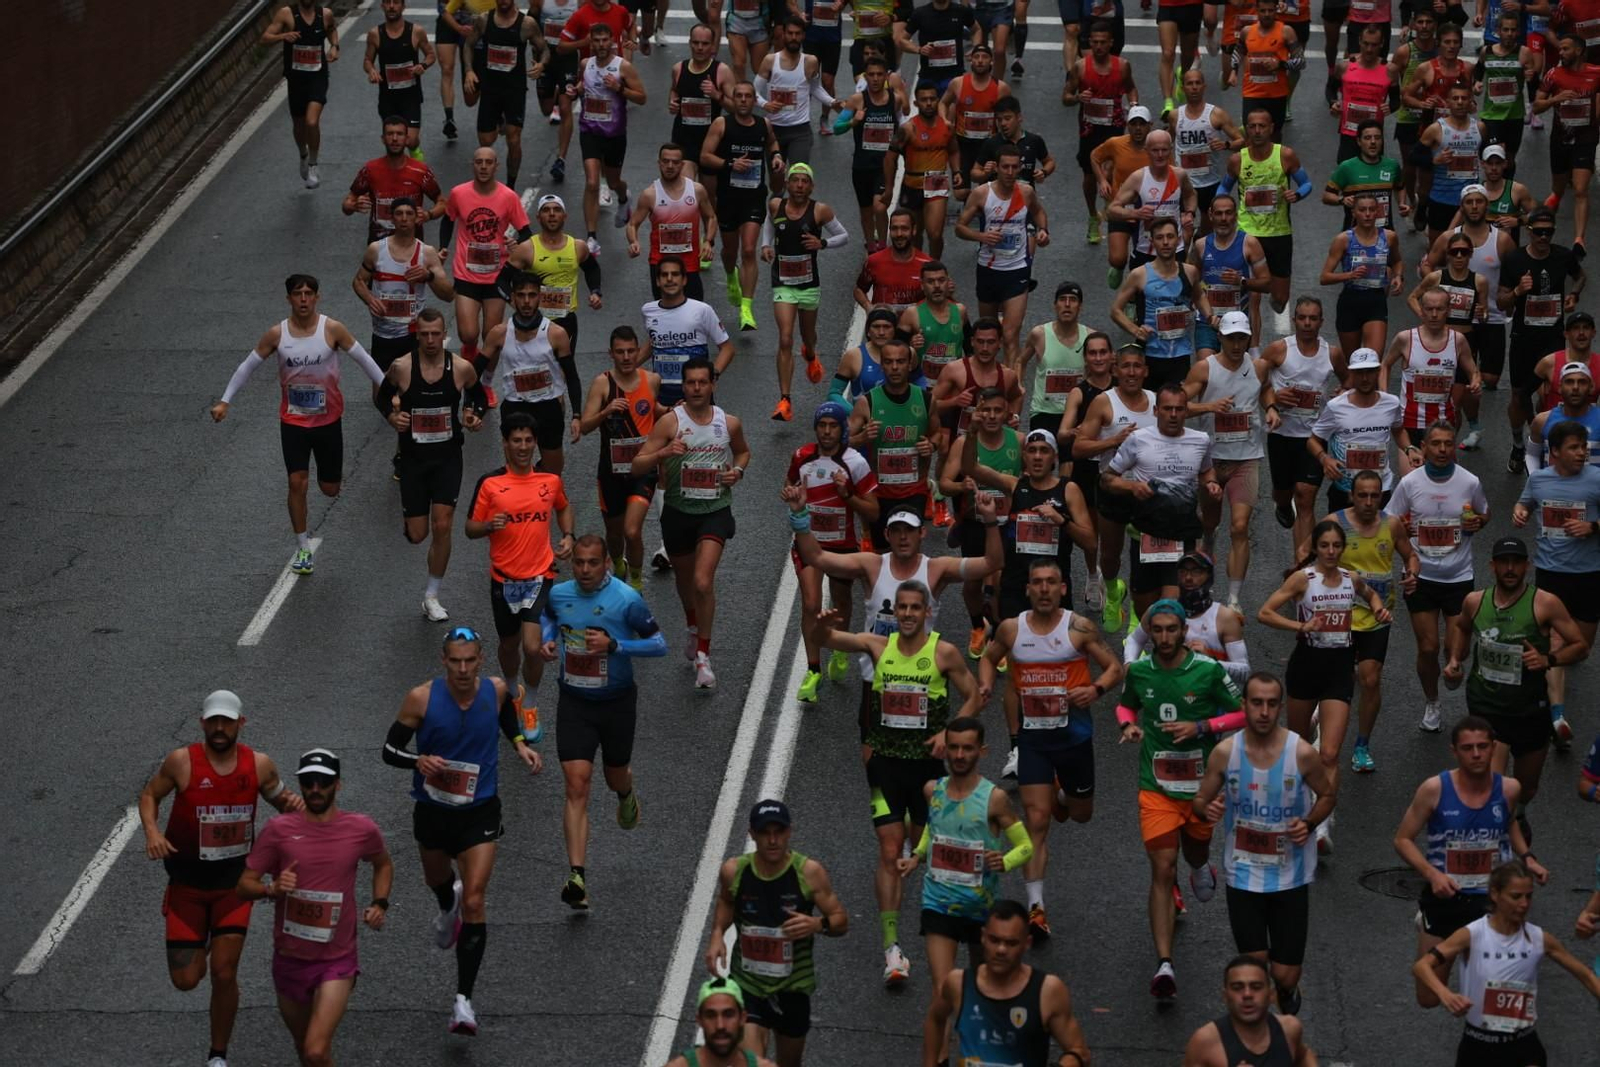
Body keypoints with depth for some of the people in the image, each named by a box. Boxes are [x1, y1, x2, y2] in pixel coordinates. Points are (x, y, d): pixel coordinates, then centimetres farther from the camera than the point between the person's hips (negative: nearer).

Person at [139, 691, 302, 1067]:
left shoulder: (259, 765, -9)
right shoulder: (181, 762, -15)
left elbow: (277, 796, 10)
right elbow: (149, 795, 0)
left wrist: (292, 803, -14)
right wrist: (151, 831, -19)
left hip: (234, 883, 1)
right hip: (187, 883, -1)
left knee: (224, 975, -3)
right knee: (185, 980, 0)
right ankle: (200, 946, 38)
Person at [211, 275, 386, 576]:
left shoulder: (332, 329, -12)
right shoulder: (277, 334, -9)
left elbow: (364, 359, -5)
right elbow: (248, 366, 1)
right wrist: (225, 401, -2)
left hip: (328, 419, 0)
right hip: (293, 420, 0)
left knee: (330, 489, 7)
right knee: (297, 483, -8)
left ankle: (330, 473, 47)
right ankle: (303, 549, 5)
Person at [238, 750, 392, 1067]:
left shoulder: (362, 830, -3)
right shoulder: (278, 829, -6)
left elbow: (383, 864, 19)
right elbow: (244, 886, -2)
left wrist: (379, 904, 2)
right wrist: (272, 888, -23)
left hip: (337, 961, -2)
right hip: (289, 958, 2)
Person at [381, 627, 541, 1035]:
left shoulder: (495, 691, -10)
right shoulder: (421, 699, -17)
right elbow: (390, 749, -11)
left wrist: (521, 744, 2)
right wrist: (418, 761, -30)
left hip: (479, 811, -1)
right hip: (432, 811, 1)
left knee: (474, 902, -13)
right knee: (436, 879, 28)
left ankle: (463, 999, -10)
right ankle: (447, 909, 67)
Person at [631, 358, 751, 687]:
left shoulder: (730, 423, -2)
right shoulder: (670, 422, -9)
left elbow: (743, 451, 21)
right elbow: (637, 467, -12)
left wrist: (738, 470, -1)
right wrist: (663, 453, -30)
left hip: (715, 511, -1)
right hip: (678, 511, 1)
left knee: (703, 582, -17)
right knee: (685, 580, 20)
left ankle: (703, 655, -5)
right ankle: (694, 630, 51)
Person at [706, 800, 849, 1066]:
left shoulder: (809, 872, -14)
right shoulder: (733, 871, -9)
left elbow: (842, 921, -7)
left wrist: (818, 924, -30)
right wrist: (717, 934, -4)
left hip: (793, 987, 1)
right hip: (746, 984, -1)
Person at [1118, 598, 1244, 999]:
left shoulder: (1209, 670, -9)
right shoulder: (1137, 671, -1)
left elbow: (1243, 713, -1)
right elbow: (1125, 704, 19)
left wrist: (1201, 727, -15)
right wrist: (1129, 724, -4)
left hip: (1201, 784, 0)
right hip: (1156, 786, 0)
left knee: (1196, 853, 21)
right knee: (1162, 870, -9)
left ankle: (1202, 868, 63)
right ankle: (1164, 964, -13)